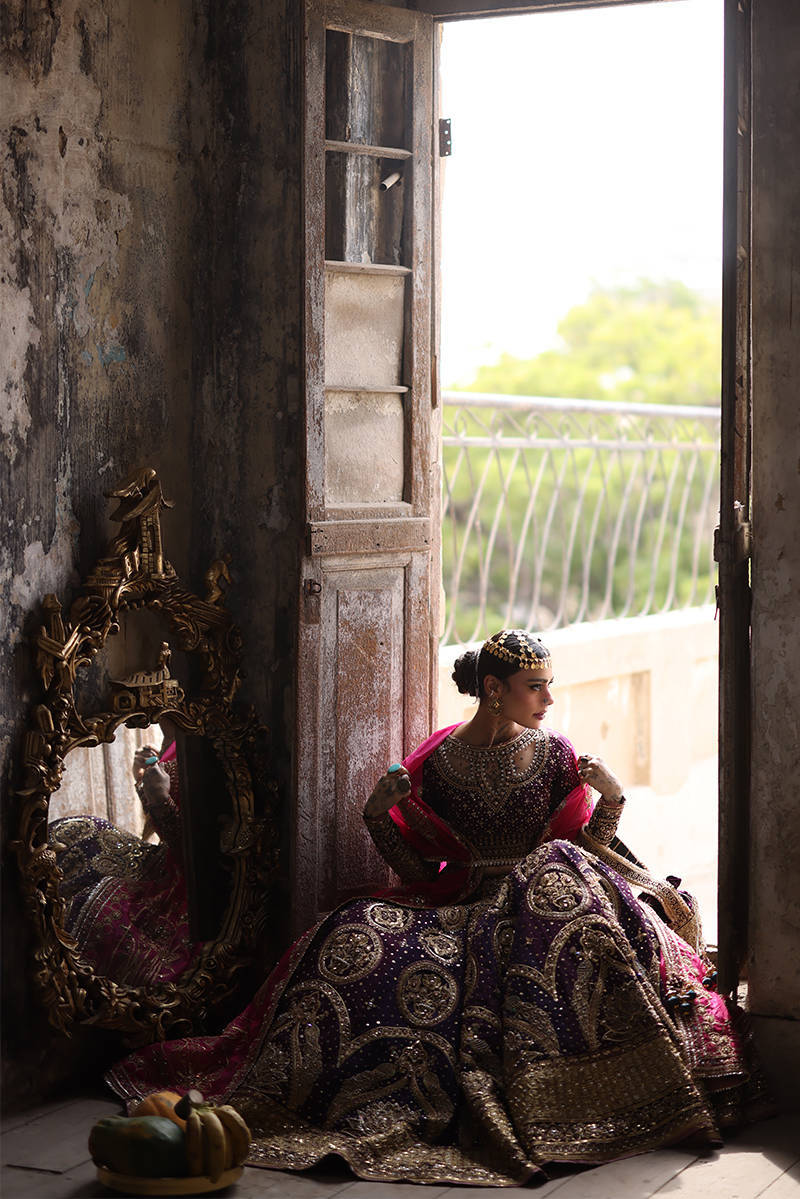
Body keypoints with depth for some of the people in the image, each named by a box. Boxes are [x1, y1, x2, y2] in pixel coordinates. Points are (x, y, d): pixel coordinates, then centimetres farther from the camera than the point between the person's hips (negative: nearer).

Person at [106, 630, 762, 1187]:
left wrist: (612, 799, -10)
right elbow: (419, 870, 6)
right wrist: (380, 814, -3)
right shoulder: (438, 760, 3)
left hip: (541, 893, -1)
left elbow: (583, 849, 0)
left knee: (561, 873, -37)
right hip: (463, 904, 1)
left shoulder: (553, 755, 2)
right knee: (357, 938, -23)